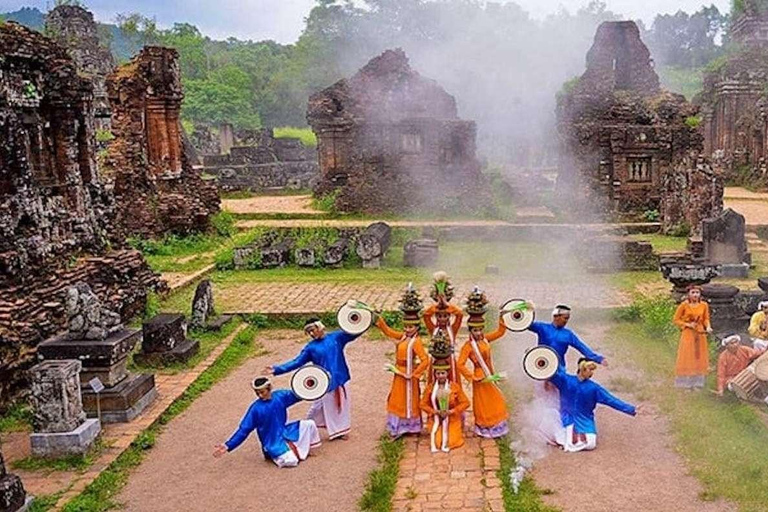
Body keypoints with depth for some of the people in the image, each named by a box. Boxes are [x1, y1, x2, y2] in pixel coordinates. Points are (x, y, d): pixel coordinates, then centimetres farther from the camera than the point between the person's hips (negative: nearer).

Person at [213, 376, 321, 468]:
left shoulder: (280, 395, -7)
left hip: (285, 433, 5)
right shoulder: (255, 408, -18)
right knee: (291, 461, -24)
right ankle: (273, 454, 7)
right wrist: (228, 446, -22)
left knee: (309, 424, -7)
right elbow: (244, 429, -15)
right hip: (273, 443, -5)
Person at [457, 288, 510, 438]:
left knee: (494, 401, 18)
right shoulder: (468, 346, -20)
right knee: (483, 402, 8)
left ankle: (494, 426, 35)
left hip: (489, 375, 7)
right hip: (480, 377, -7)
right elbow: (460, 364, -24)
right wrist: (472, 377, -21)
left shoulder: (485, 339, -1)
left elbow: (500, 332, 7)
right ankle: (485, 428, 25)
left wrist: (502, 318, -7)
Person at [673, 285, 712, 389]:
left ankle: (697, 382, 21)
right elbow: (676, 320, -5)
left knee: (699, 357, 9)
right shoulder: (684, 305, -12)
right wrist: (688, 324, -17)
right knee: (687, 358, 3)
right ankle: (686, 383, 12)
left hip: (700, 334, 3)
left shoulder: (704, 305, -3)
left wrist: (708, 327, -12)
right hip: (688, 334, -3)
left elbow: (706, 319, 7)